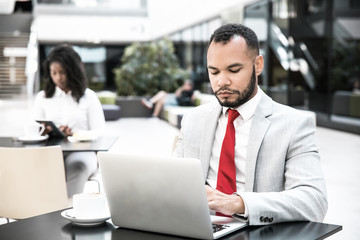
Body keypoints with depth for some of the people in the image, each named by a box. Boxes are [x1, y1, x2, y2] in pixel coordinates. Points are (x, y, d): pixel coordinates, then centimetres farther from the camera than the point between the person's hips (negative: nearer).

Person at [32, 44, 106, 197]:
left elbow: (99, 133, 4)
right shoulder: (42, 97, 18)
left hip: (81, 151, -1)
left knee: (79, 165, -39)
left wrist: (74, 133, -15)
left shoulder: (89, 97, 11)